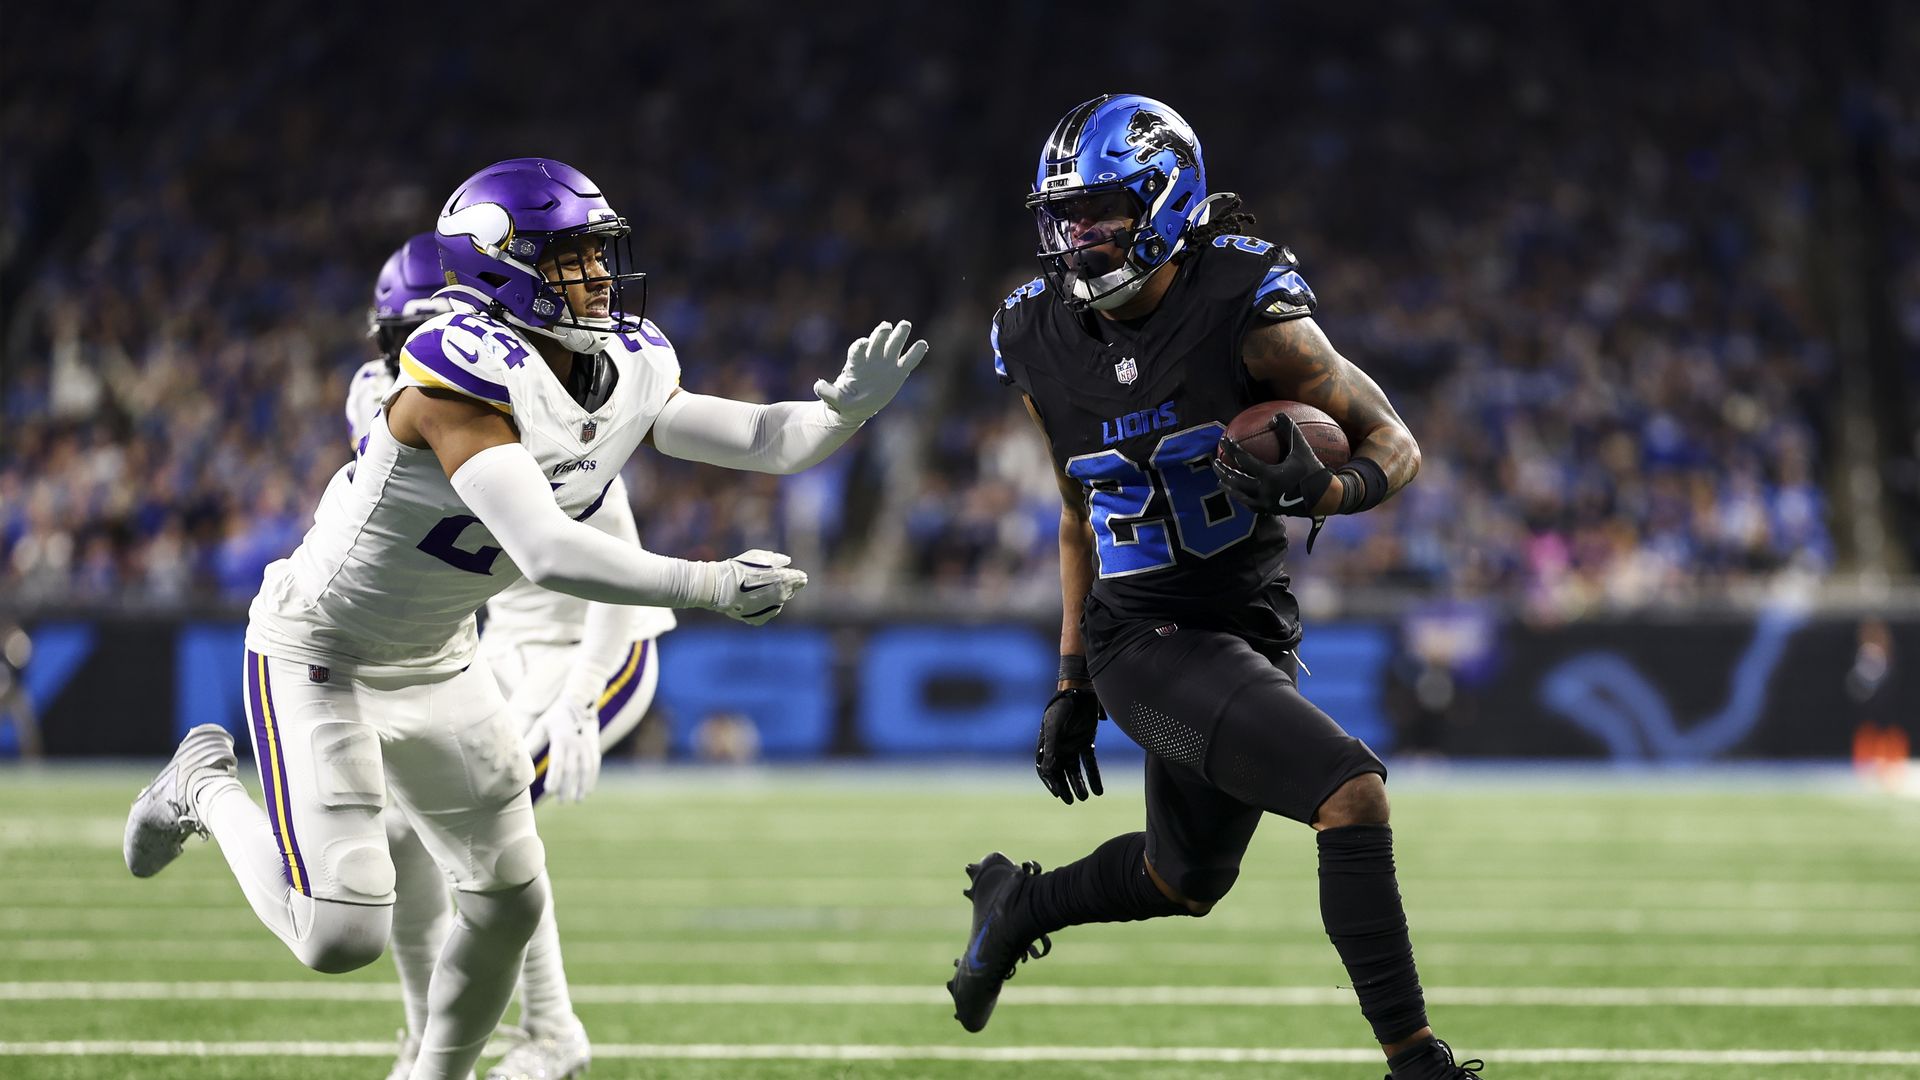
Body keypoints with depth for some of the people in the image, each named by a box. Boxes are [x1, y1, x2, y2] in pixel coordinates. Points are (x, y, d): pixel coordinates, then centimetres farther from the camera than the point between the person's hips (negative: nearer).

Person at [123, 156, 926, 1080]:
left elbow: (768, 441, -2)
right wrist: (711, 587, -38)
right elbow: (546, 552, -39)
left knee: (510, 901, 10)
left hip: (434, 661, 8)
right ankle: (208, 789, 15)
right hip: (320, 655, -8)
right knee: (342, 938, -12)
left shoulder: (631, 373, -6)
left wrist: (844, 410, -24)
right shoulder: (467, 375, -32)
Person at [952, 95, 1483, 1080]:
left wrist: (1323, 491, -28)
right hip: (1147, 641, -2)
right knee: (1351, 794, -22)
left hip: (1250, 633, 2)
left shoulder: (1247, 314, -11)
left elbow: (1395, 444, -6)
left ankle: (1019, 902, 50)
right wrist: (1072, 685, 14)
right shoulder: (1044, 348, -2)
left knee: (1187, 880, 23)